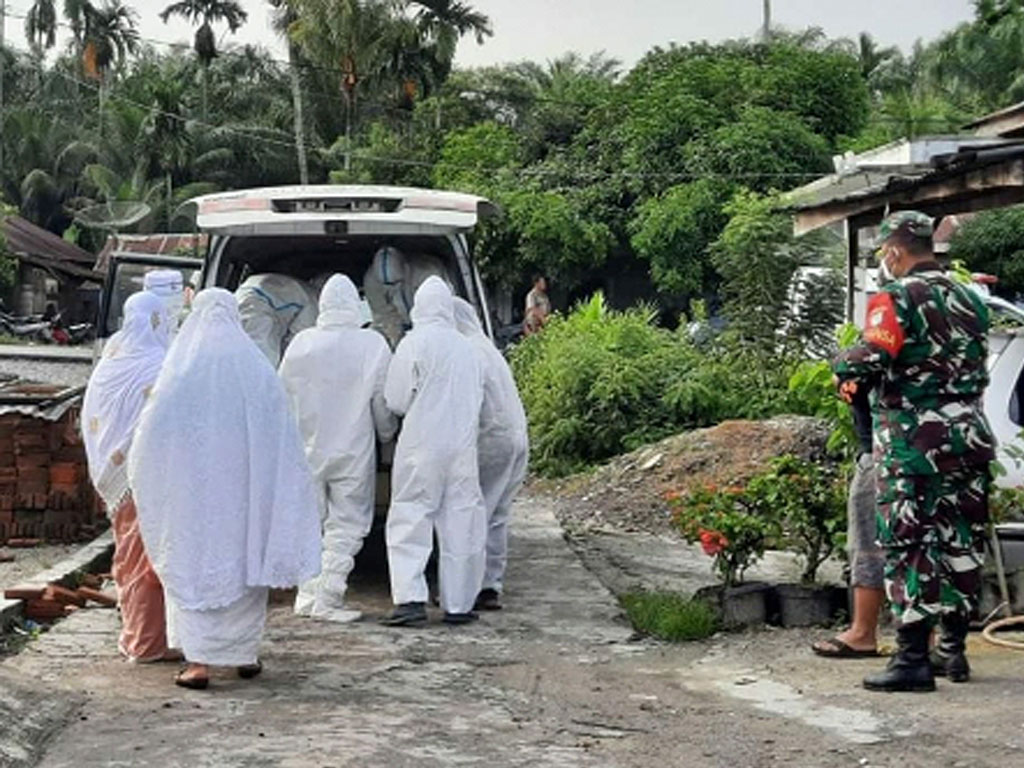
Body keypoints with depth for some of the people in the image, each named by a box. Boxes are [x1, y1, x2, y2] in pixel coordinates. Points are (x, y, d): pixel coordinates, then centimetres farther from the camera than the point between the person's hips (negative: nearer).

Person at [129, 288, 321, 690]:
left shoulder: (182, 368, -6)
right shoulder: (257, 367, 0)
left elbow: (153, 433, -3)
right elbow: (284, 440, 1)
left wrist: (139, 473, 13)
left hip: (193, 486, -2)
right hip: (246, 487, 2)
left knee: (193, 563, 3)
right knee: (246, 557, 14)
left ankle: (198, 660, -4)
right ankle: (247, 653, 20)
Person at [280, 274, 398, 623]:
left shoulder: (301, 343, -4)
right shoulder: (373, 345, -9)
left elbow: (283, 394, 5)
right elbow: (383, 402, -3)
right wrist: (387, 435, 15)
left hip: (307, 450, 3)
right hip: (353, 451, -3)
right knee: (346, 526, 4)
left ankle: (307, 595, 19)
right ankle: (328, 598, 0)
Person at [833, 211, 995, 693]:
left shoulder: (896, 298, -10)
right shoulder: (968, 299, 13)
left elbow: (870, 360, -22)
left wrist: (843, 369, -2)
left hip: (913, 445, -7)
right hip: (970, 439, 7)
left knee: (908, 547, -3)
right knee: (960, 544, 13)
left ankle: (913, 658, -4)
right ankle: (954, 649, 22)